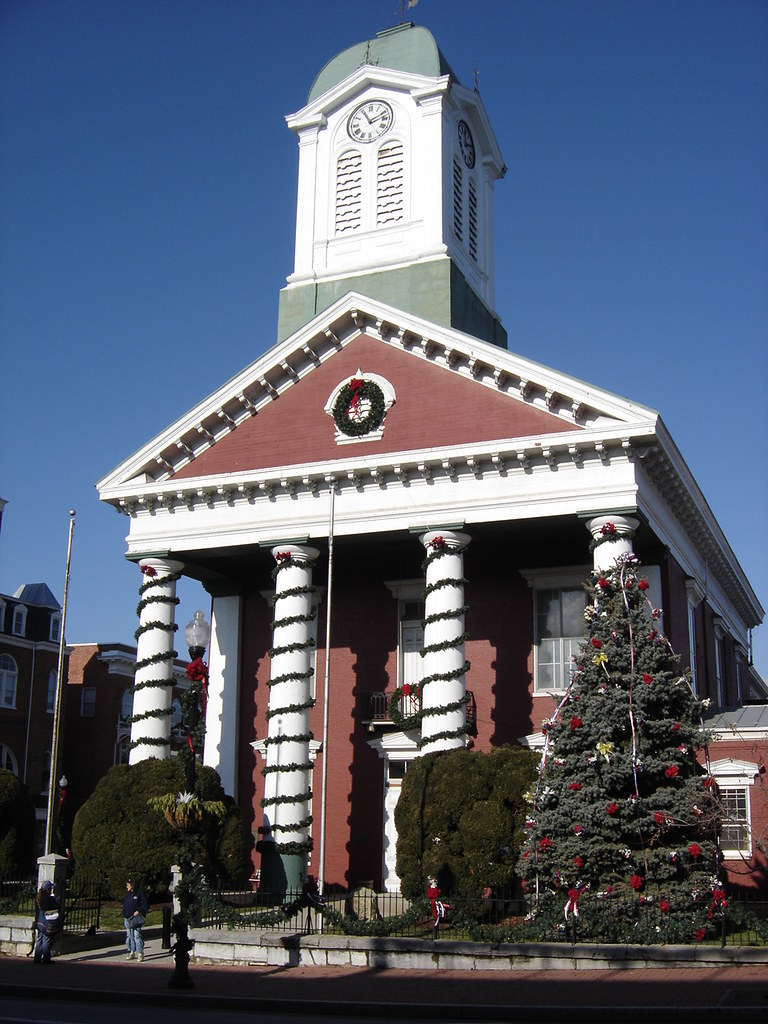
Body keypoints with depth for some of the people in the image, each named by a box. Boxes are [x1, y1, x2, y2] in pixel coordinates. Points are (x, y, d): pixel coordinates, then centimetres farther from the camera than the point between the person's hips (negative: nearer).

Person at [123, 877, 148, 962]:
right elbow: (124, 904, 23)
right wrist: (124, 914, 9)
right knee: (129, 935, 10)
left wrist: (138, 911, -17)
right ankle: (132, 952, 19)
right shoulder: (127, 894, 14)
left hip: (136, 919, -7)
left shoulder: (140, 893, -7)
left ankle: (140, 953, -6)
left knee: (137, 935, -9)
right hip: (127, 918, 7)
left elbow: (145, 905, -8)